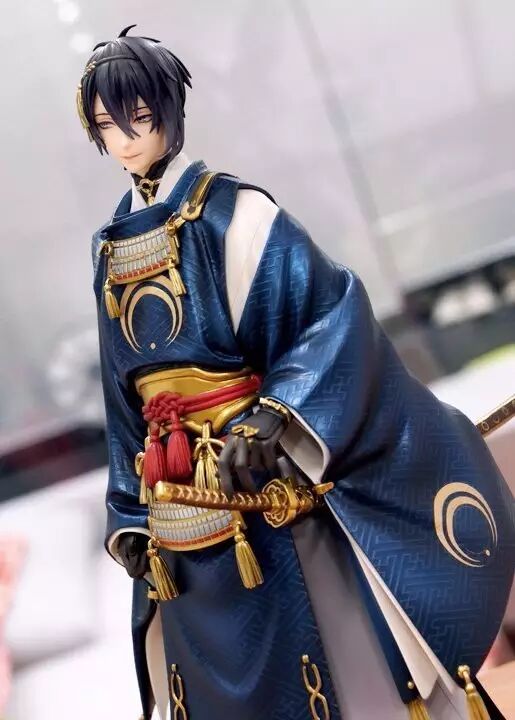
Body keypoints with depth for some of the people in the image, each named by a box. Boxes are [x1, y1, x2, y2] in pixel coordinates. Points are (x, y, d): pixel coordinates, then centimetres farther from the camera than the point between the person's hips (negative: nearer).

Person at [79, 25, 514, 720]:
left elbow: (333, 310, -15)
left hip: (265, 486, -6)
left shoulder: (232, 214, -5)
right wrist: (131, 512, 14)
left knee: (323, 664, -2)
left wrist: (279, 415, -29)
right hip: (183, 515, 6)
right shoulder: (112, 250, 13)